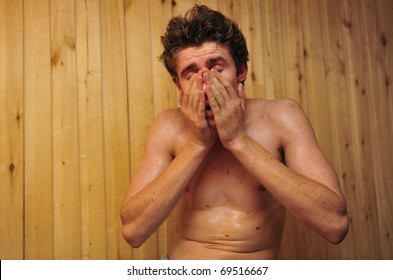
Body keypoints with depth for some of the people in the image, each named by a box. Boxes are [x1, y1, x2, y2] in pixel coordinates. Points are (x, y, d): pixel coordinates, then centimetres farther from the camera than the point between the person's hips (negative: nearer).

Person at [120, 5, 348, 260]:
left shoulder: (281, 117, -9)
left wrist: (238, 140, -21)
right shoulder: (170, 127, -5)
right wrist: (197, 144, -17)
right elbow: (133, 230, -12)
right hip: (180, 268, 2)